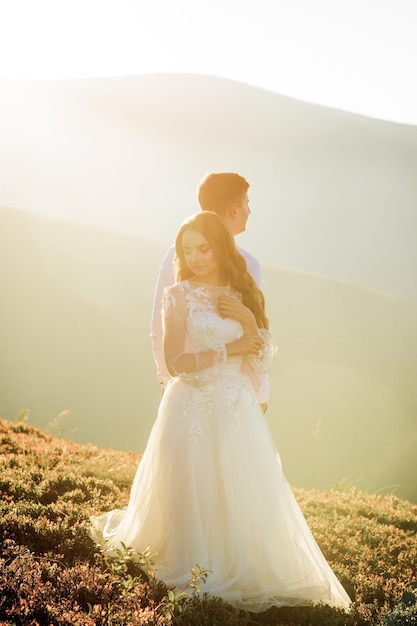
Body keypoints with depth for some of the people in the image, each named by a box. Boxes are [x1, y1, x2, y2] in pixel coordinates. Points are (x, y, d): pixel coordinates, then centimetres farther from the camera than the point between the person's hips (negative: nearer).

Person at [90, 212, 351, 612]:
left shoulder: (243, 296, 9)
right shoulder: (179, 296, -2)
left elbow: (262, 361, 5)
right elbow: (176, 362, -12)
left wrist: (250, 321, -11)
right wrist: (232, 348, -10)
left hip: (238, 411, 3)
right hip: (193, 409, -3)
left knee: (243, 497, 0)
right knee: (193, 495, -1)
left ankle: (242, 572, 16)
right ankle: (196, 575, 18)